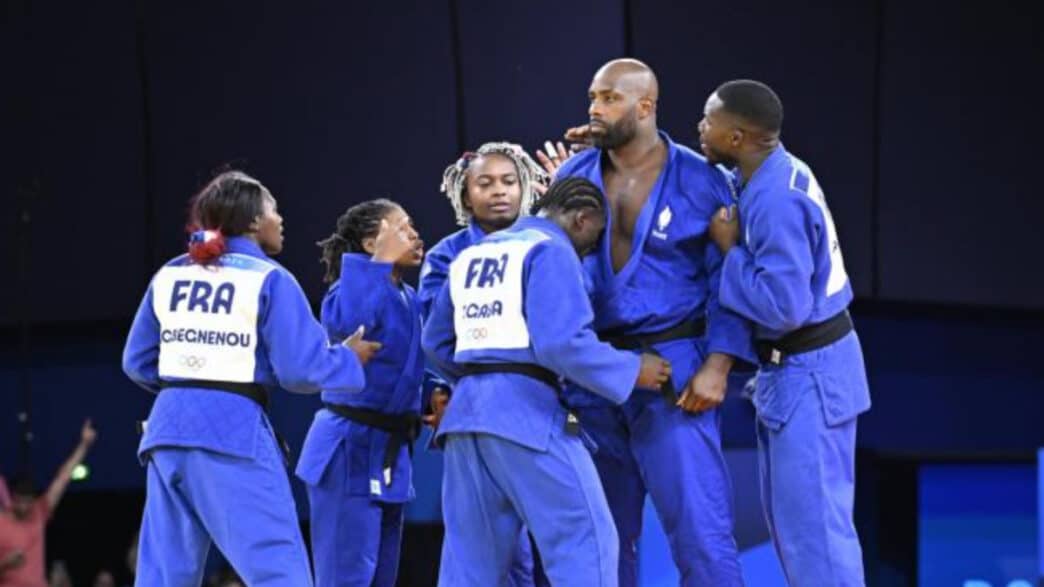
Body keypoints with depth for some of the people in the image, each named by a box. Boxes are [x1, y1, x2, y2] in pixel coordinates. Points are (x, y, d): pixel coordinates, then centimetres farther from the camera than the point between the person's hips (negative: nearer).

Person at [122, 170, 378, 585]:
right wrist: (349, 359, 11)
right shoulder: (269, 280, -2)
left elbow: (138, 362, 17)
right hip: (233, 429, -6)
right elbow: (300, 370, -6)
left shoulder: (169, 275, 14)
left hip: (168, 427, 6)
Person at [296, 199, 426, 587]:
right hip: (349, 450, -9)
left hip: (389, 451, 9)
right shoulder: (353, 288, -12)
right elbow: (343, 323, -36)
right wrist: (379, 262, -29)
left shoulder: (410, 299, 13)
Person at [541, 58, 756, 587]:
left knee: (699, 528, -9)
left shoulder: (701, 181, -3)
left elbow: (729, 281, -5)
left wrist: (717, 367, -14)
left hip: (672, 369, -4)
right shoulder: (572, 177, 8)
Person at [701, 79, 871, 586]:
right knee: (791, 517, 16)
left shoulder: (778, 202, -26)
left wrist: (730, 249, -17)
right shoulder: (773, 173, 3)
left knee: (811, 522, -8)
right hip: (793, 369, 10)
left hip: (808, 374, -10)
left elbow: (783, 307, -28)